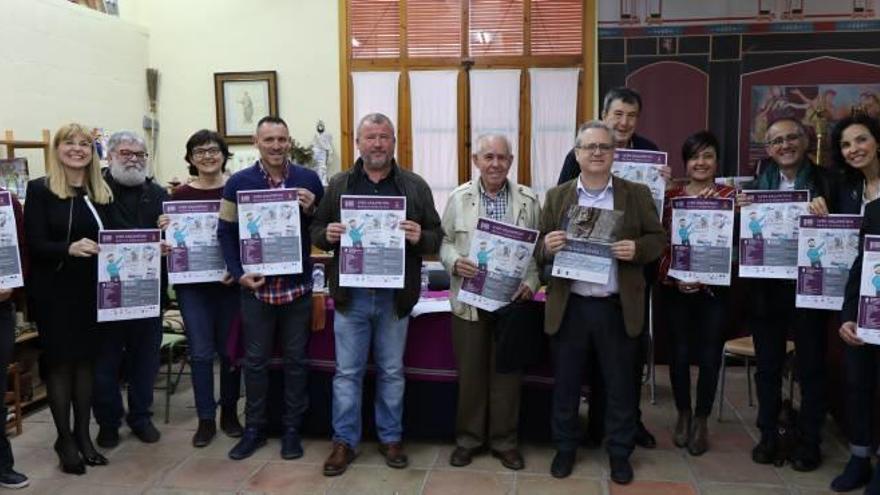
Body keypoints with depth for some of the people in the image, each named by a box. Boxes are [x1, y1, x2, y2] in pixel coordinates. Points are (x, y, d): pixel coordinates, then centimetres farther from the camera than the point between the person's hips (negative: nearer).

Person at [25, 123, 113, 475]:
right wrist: (69, 248, -30)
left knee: (87, 359, 9)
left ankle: (83, 435, 21)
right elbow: (34, 244, -12)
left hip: (92, 290, 4)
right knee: (60, 361, 4)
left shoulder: (101, 193, 8)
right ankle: (65, 439, 17)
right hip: (54, 292, -4)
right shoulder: (40, 189, -5)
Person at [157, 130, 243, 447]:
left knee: (229, 349, 9)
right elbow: (172, 240, 8)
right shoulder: (180, 195, 3)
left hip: (229, 281, 0)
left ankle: (229, 412, 25)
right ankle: (205, 419, 15)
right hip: (192, 283, 1)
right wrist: (164, 228, -13)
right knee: (201, 352, 3)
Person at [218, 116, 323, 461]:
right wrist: (238, 274, -9)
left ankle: (292, 429, 24)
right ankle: (254, 429, 26)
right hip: (256, 287, 0)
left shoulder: (309, 180, 1)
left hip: (297, 286, 0)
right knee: (255, 362, 11)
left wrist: (311, 211, -14)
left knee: (295, 361, 10)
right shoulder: (238, 183, -1)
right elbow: (226, 232, 2)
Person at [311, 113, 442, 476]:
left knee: (392, 372, 12)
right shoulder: (338, 184, 6)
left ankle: (391, 438, 27)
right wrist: (327, 234, -13)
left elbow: (437, 238, 2)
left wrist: (419, 238, -20)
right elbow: (317, 230, 9)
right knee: (347, 372, 8)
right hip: (351, 295, 1)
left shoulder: (415, 186, 2)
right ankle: (345, 441, 21)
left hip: (395, 296, 0)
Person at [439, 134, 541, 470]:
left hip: (513, 299, 0)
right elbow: (444, 240, 6)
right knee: (470, 372, 9)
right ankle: (468, 438, 25)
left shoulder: (528, 200, 3)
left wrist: (531, 283, -9)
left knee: (508, 373, 8)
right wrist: (454, 262, -14)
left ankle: (504, 440, 24)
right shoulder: (459, 198, 2)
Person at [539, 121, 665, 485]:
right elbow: (540, 250, 5)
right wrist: (548, 247, -18)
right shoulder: (557, 196, 6)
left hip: (617, 308, 0)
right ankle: (565, 448, 29)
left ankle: (620, 453, 29)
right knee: (565, 384, 11)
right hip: (569, 307, 1)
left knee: (620, 386, 11)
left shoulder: (637, 194, 4)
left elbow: (658, 239, 3)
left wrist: (637, 249, -17)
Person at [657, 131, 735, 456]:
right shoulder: (671, 195, 5)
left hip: (714, 288, 0)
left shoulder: (730, 195, 3)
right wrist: (676, 278, -12)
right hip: (675, 287, 1)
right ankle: (683, 414, 26)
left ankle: (701, 421, 22)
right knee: (679, 354, 6)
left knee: (709, 356, 5)